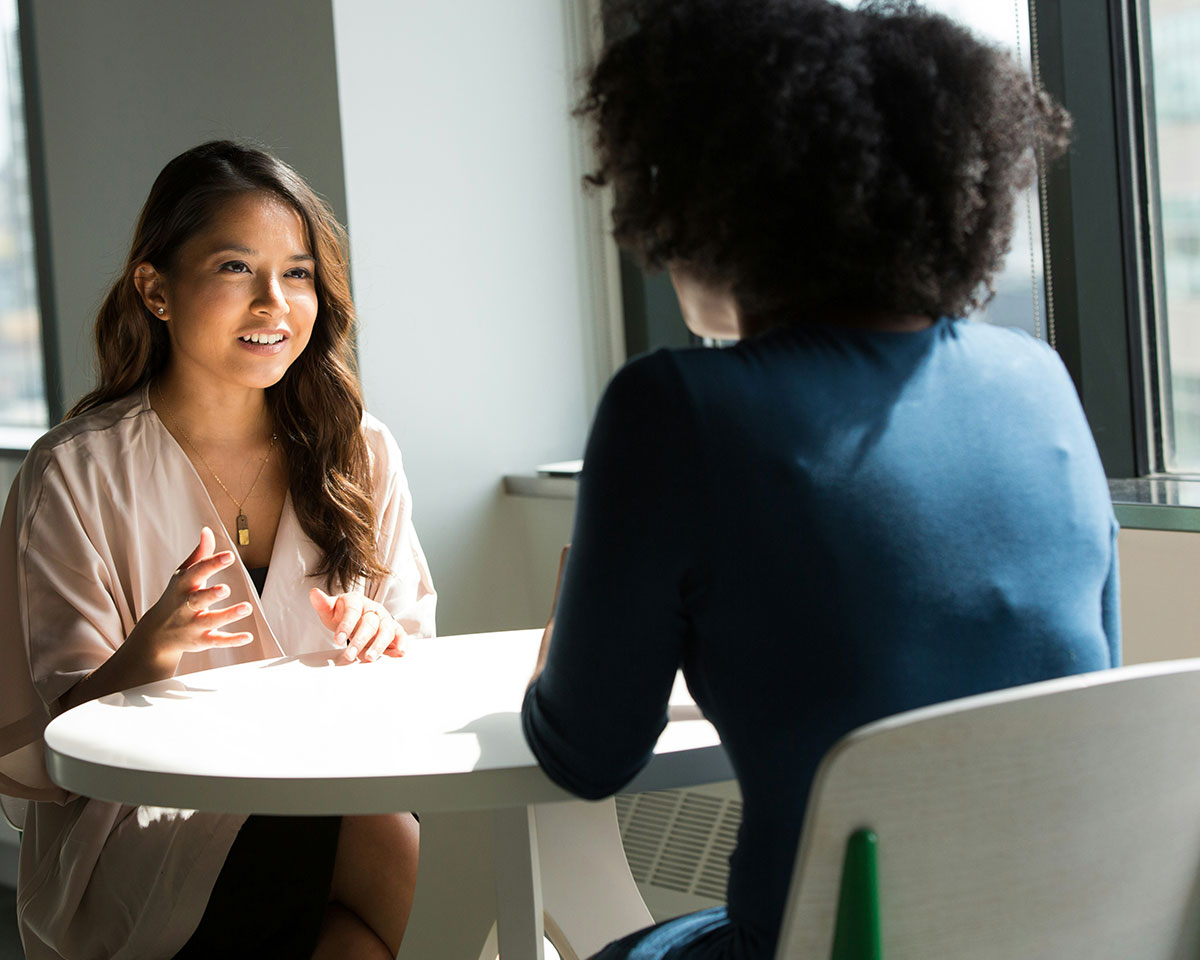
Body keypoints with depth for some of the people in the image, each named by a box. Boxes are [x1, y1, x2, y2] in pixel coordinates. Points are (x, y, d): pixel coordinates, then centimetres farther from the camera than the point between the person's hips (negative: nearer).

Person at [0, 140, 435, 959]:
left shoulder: (360, 454, 8)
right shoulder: (77, 475, -3)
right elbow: (66, 730, -5)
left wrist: (384, 647, -11)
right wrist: (153, 651, -26)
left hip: (329, 796, 5)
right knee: (390, 846, -31)